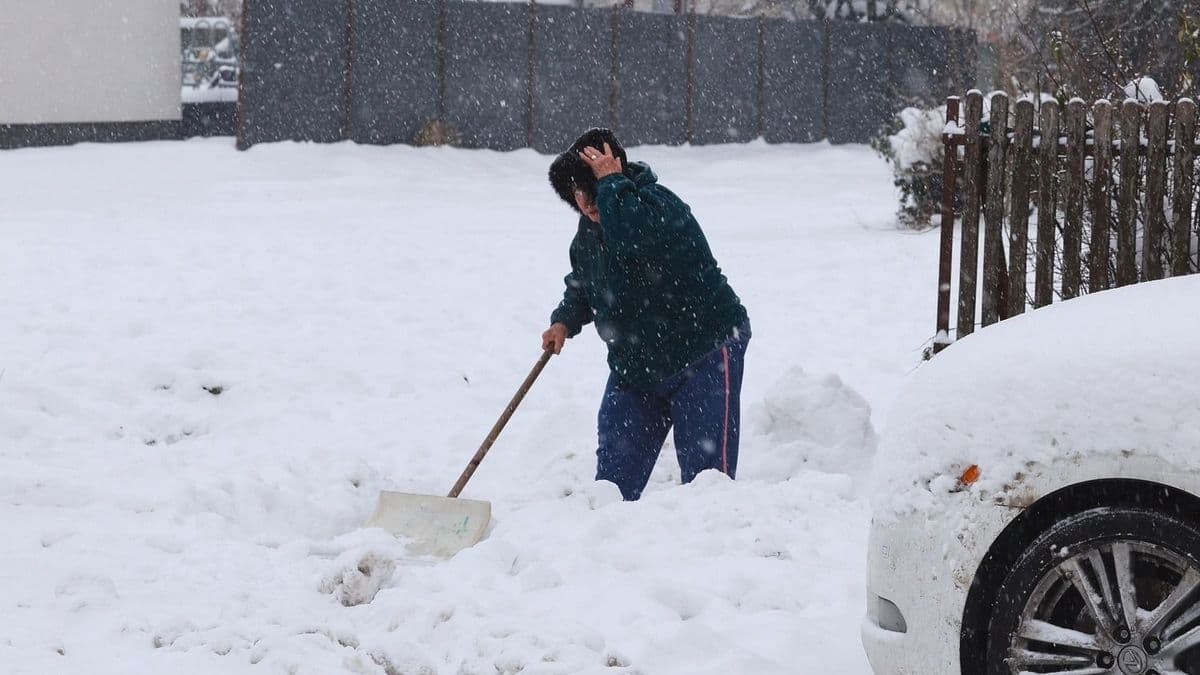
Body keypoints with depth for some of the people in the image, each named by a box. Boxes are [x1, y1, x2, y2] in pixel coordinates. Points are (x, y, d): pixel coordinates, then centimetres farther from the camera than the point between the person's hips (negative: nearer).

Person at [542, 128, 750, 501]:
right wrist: (565, 320, 4)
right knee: (613, 474, 4)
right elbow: (582, 282, 23)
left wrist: (611, 183, -29)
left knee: (707, 470, -10)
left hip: (704, 352, -8)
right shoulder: (589, 227, 5)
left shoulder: (659, 204, -20)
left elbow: (628, 239, -43)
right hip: (634, 365, 8)